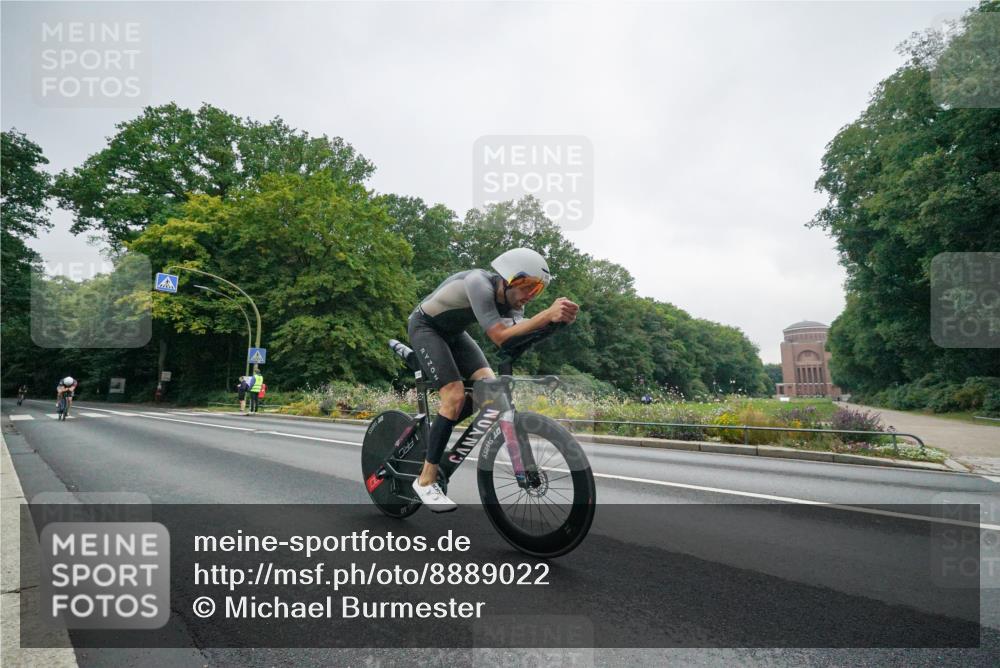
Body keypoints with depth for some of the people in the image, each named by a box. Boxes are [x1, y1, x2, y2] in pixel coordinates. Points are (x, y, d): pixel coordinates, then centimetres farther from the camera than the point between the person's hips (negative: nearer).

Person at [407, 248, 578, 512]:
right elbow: (500, 337, -44)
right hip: (425, 327, -7)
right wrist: (548, 314, -52)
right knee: (455, 396, -20)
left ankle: (432, 431, 11)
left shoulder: (510, 299, -12)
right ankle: (426, 481, -9)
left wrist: (555, 317, -43)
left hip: (453, 332, 8)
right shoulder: (479, 283, -35)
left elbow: (518, 337, -28)